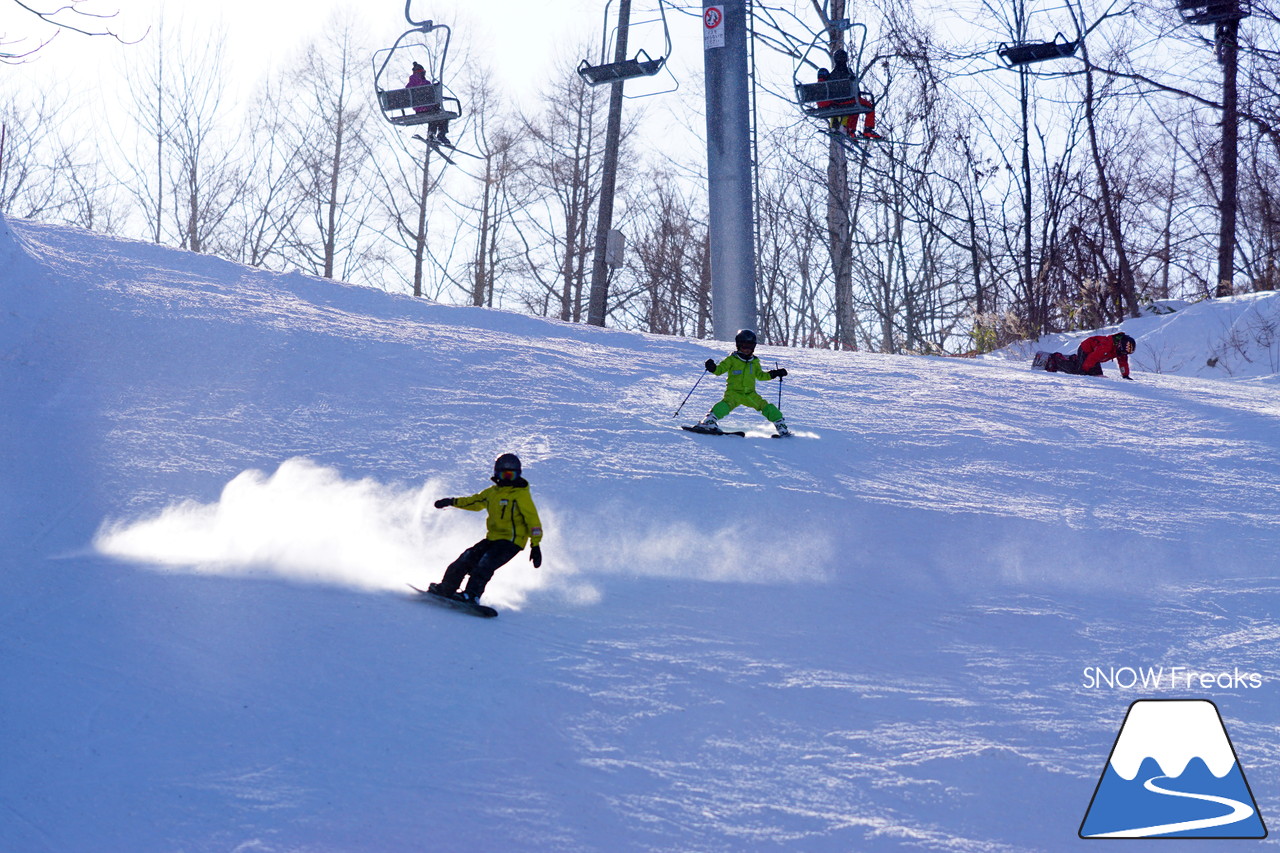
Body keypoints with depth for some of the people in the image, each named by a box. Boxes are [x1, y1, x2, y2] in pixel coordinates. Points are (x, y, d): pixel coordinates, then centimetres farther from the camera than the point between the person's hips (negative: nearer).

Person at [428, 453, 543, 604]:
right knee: (467, 559, 1)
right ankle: (446, 588, 11)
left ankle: (472, 595, -28)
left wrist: (535, 545, -15)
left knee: (485, 565, -24)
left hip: (511, 541, -7)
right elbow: (475, 501, 30)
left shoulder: (521, 495, -7)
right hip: (492, 538, 7)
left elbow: (532, 520, -10)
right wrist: (452, 502, 25)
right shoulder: (493, 492, 13)